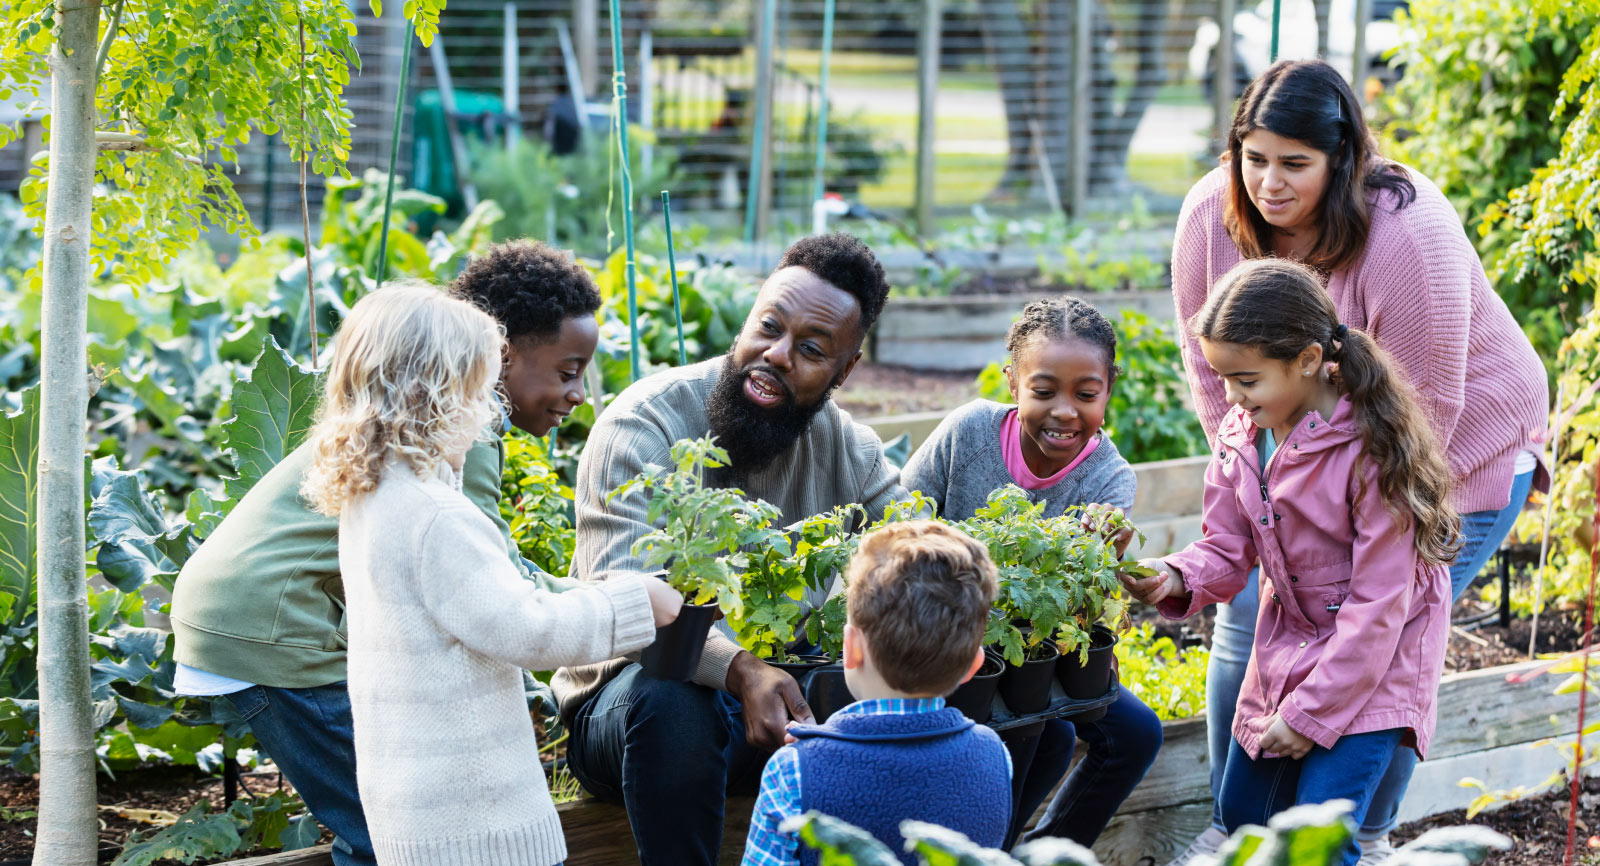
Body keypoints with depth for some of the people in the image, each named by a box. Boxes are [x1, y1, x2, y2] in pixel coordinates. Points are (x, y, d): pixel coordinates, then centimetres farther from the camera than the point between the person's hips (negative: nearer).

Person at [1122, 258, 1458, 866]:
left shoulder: (1371, 450, -25)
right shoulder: (1241, 435, -3)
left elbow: (1378, 601, -22)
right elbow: (1228, 551, 4)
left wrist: (1311, 713, -20)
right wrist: (1177, 578, -21)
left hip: (1374, 661, -8)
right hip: (1287, 649, 8)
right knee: (1242, 816, 15)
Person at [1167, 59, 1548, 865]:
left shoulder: (1407, 234, -32)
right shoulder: (1212, 217, -16)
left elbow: (1423, 407, -25)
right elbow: (1214, 366, -3)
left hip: (1456, 452, -5)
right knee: (1248, 621, 1)